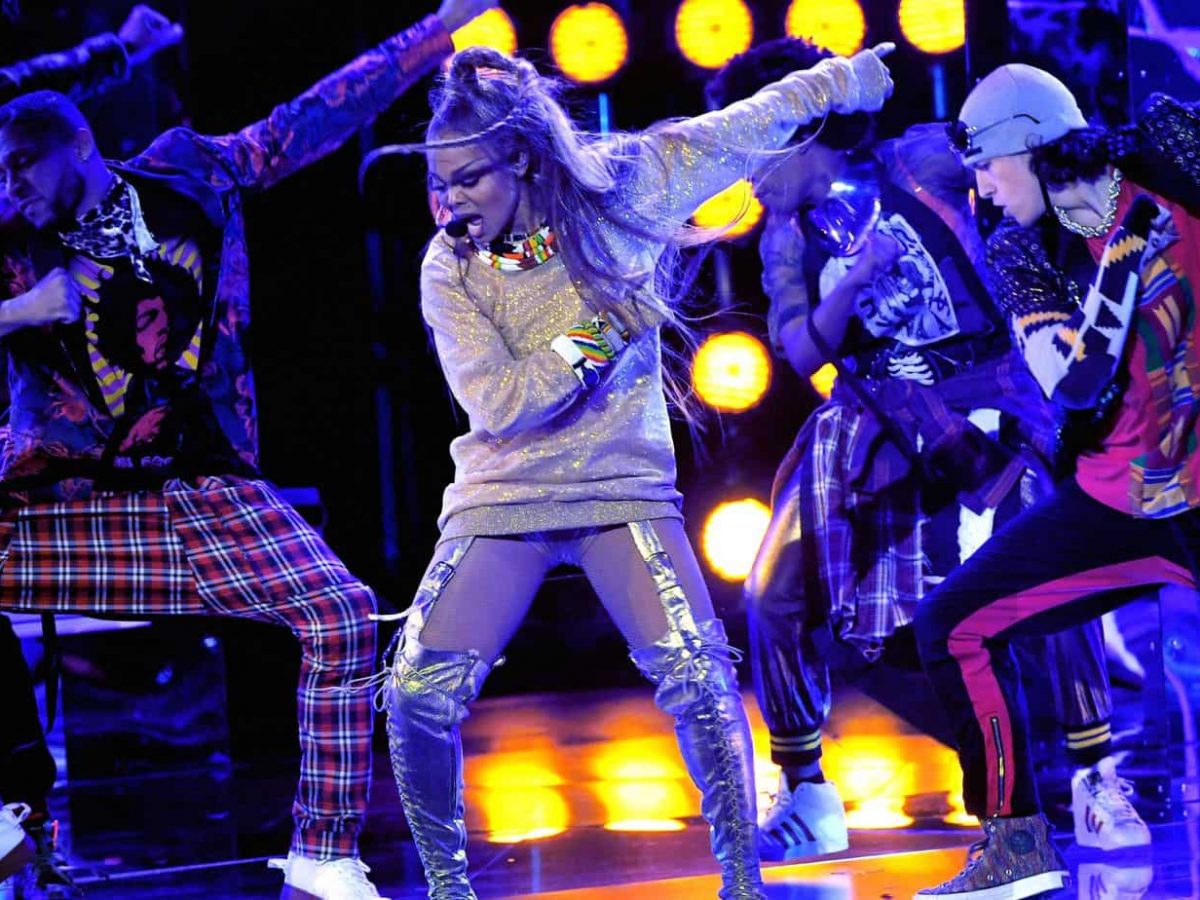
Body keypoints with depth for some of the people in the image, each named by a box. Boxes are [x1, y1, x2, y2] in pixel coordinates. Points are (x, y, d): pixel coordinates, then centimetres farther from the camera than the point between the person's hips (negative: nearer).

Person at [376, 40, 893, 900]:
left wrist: (840, 78, 14)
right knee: (421, 695, -10)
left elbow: (747, 126, 5)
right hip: (502, 497, 1)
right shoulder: (449, 266, -8)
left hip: (622, 487, 0)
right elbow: (495, 403, -15)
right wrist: (600, 332, -18)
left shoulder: (615, 190, -8)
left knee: (699, 679, -16)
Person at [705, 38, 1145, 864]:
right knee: (778, 595, -5)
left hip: (982, 408, -4)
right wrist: (848, 286, -17)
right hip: (871, 425, 4)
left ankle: (1096, 778, -3)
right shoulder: (789, 236, 9)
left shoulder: (921, 164, -2)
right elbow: (803, 353, 0)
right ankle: (806, 797, 8)